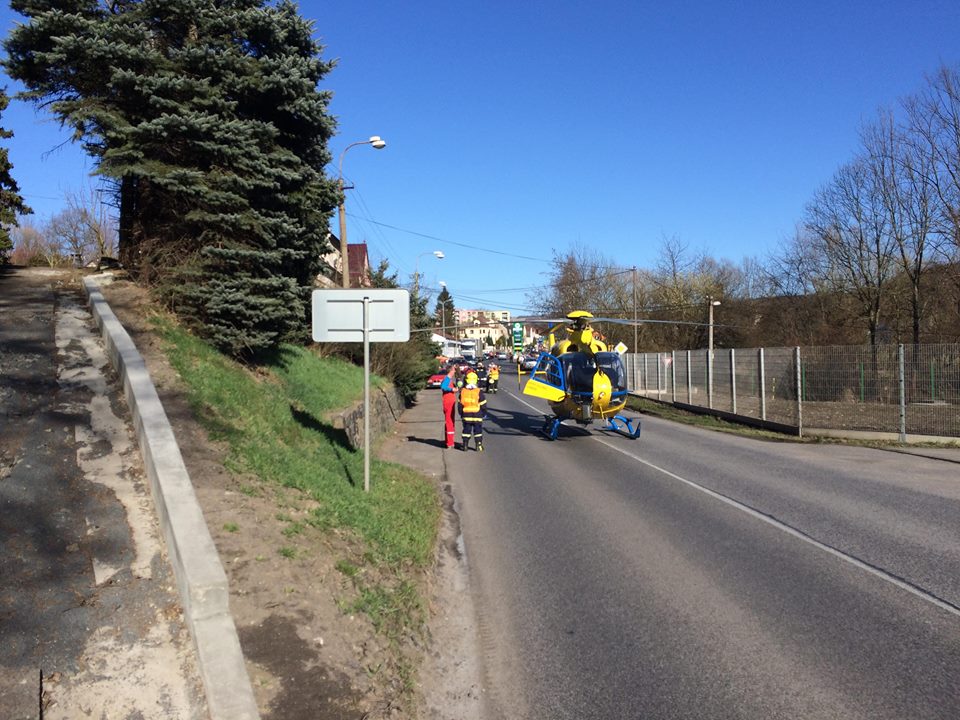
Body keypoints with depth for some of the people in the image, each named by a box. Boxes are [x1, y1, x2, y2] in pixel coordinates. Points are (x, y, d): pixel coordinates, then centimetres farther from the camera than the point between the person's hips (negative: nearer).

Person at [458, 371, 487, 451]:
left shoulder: (463, 391, -1)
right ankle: (479, 446, 5)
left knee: (466, 429, 11)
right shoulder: (479, 392, -10)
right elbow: (483, 405, -5)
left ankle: (464, 445, 13)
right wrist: (484, 413, 9)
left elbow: (460, 404, 4)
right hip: (477, 415, -2)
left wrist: (461, 414, 15)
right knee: (478, 430, 5)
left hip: (466, 415, 2)